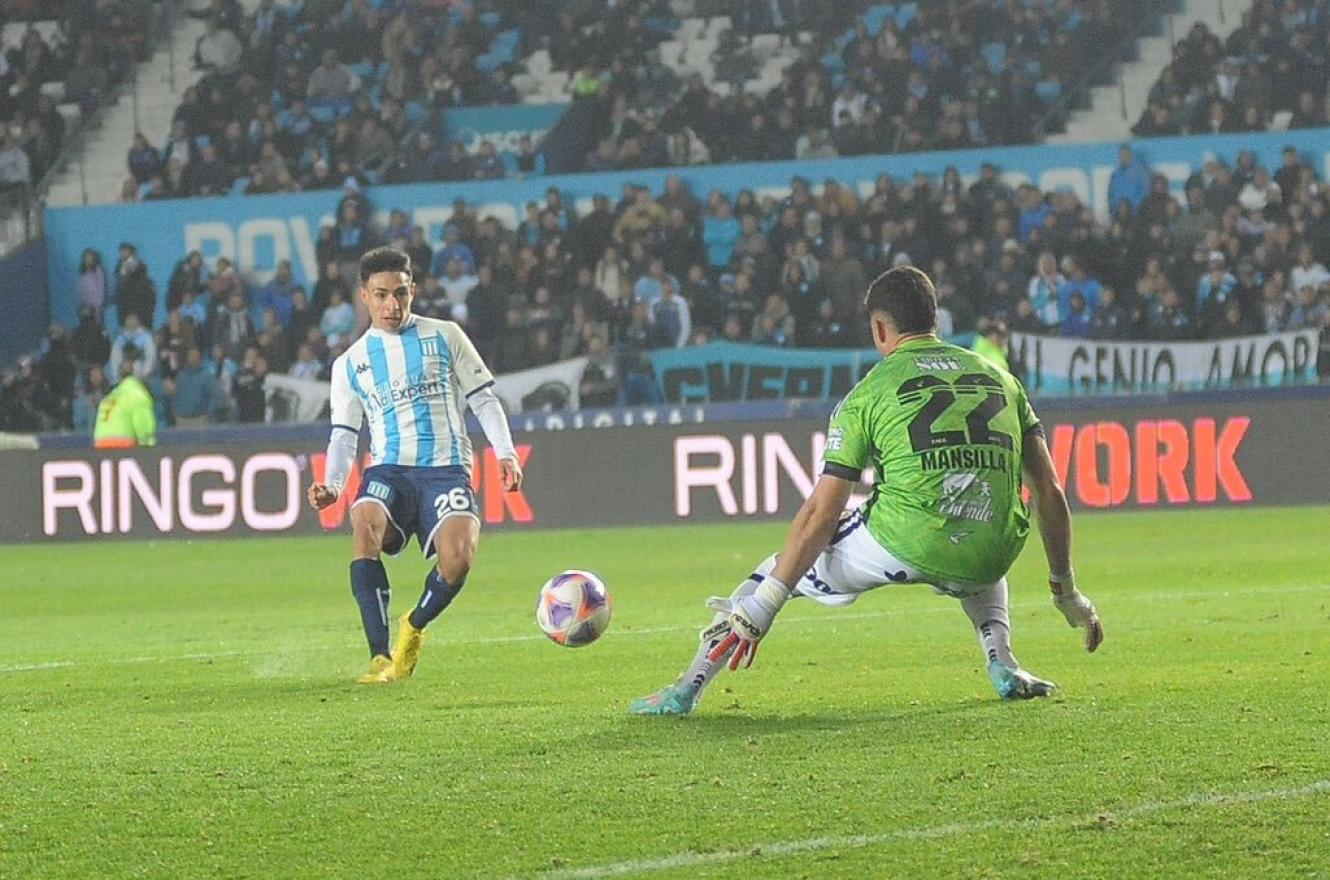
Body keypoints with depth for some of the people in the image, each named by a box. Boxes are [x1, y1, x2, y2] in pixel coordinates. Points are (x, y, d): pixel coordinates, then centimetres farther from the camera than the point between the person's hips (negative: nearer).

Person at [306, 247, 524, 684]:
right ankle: (380, 656, -32)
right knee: (365, 525, -34)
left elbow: (483, 399, 11)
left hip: (446, 467, -1)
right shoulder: (349, 363, 16)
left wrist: (505, 453, -3)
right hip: (388, 470, 1)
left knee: (458, 557, -29)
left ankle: (414, 627, 6)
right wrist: (332, 485, -2)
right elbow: (344, 434, 15)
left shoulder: (444, 337, 11)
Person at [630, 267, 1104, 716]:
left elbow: (822, 513, 3)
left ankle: (688, 688, 10)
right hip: (989, 560, 4)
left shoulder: (869, 394, 6)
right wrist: (1065, 589, 25)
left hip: (902, 545, -4)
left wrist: (760, 609, 5)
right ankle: (1003, 665, 18)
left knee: (784, 566, 18)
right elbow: (1050, 492, 15)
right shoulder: (1001, 378, 17)